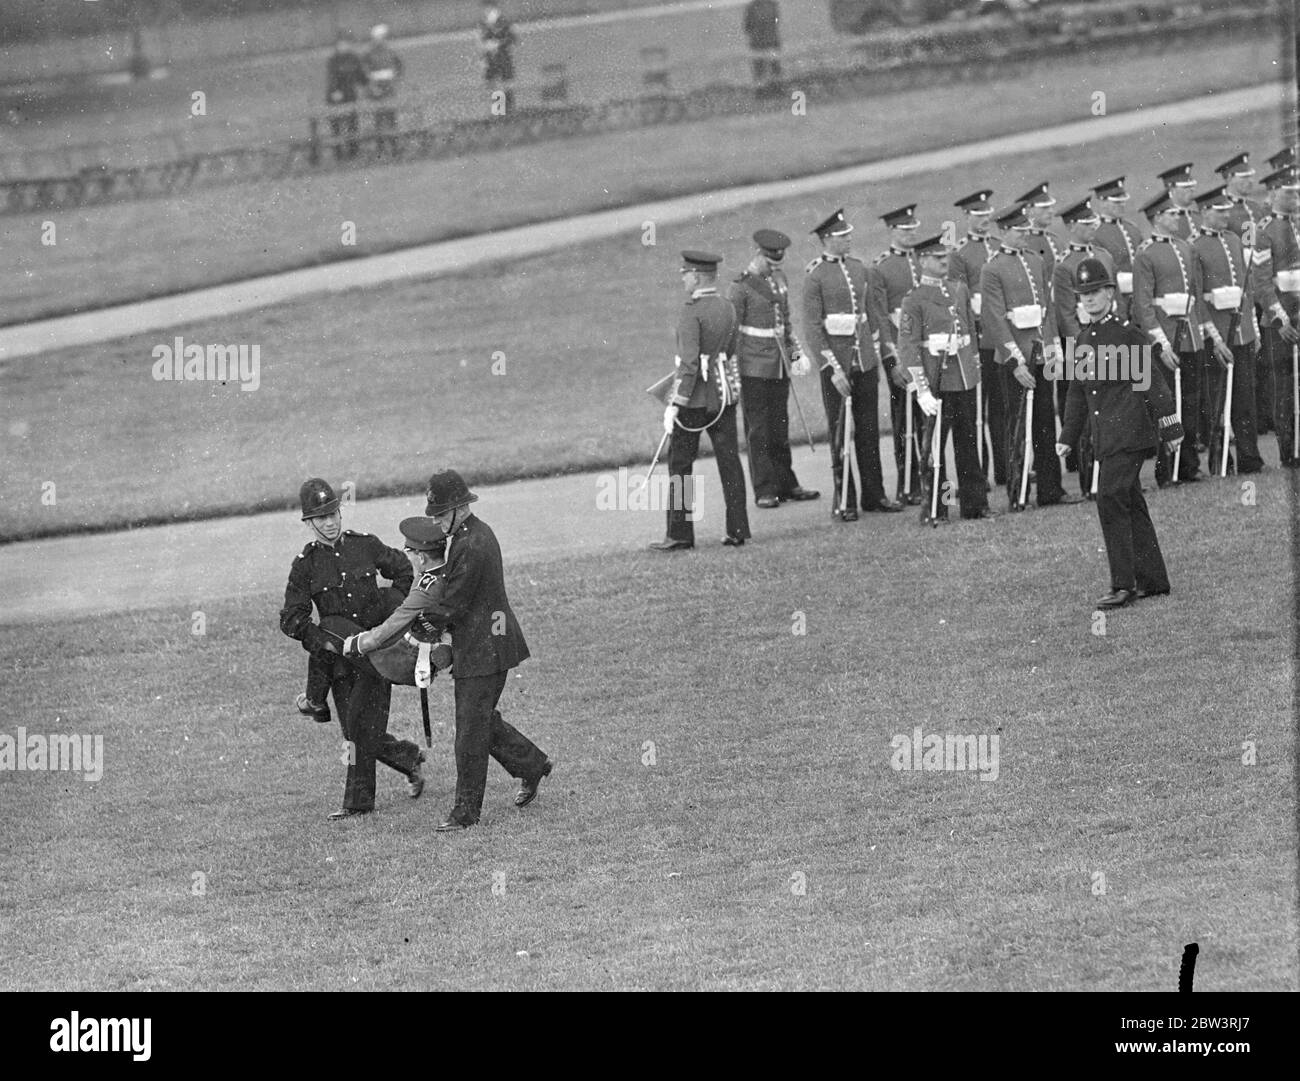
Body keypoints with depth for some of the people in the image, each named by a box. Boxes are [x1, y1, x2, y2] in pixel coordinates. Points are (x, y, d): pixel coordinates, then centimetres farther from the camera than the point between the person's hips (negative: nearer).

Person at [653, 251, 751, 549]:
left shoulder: (692, 313, -17)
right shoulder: (727, 308, 7)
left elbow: (689, 363, -22)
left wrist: (675, 403, -21)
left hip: (694, 398, -7)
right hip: (726, 392, 7)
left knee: (680, 464, 3)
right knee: (729, 460, 7)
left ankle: (680, 533, 5)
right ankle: (737, 530, 6)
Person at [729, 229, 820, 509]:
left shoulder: (779, 279, 10)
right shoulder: (742, 287, -11)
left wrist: (795, 351, 16)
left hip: (780, 366, 6)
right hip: (755, 367, -6)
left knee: (780, 428, 13)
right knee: (758, 430, 0)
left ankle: (786, 484, 21)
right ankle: (765, 491, 4)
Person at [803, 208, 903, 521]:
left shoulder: (858, 268, 10)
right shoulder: (816, 276, -9)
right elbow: (812, 328, -12)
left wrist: (875, 355, 14)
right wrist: (834, 369, -16)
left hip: (865, 362, 6)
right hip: (837, 361, -6)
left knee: (869, 430, 10)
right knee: (840, 432, 0)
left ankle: (874, 495, 17)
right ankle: (843, 502, 5)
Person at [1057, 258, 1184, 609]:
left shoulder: (1128, 334, -8)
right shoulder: (1083, 340, 13)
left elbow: (1152, 382, -7)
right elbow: (1077, 392, 22)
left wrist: (1171, 430, -6)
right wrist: (1068, 436, 21)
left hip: (1129, 432, -8)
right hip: (1105, 438, 8)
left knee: (1110, 499, -14)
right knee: (1132, 505, 12)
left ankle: (1123, 585, -13)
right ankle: (1153, 581, 19)